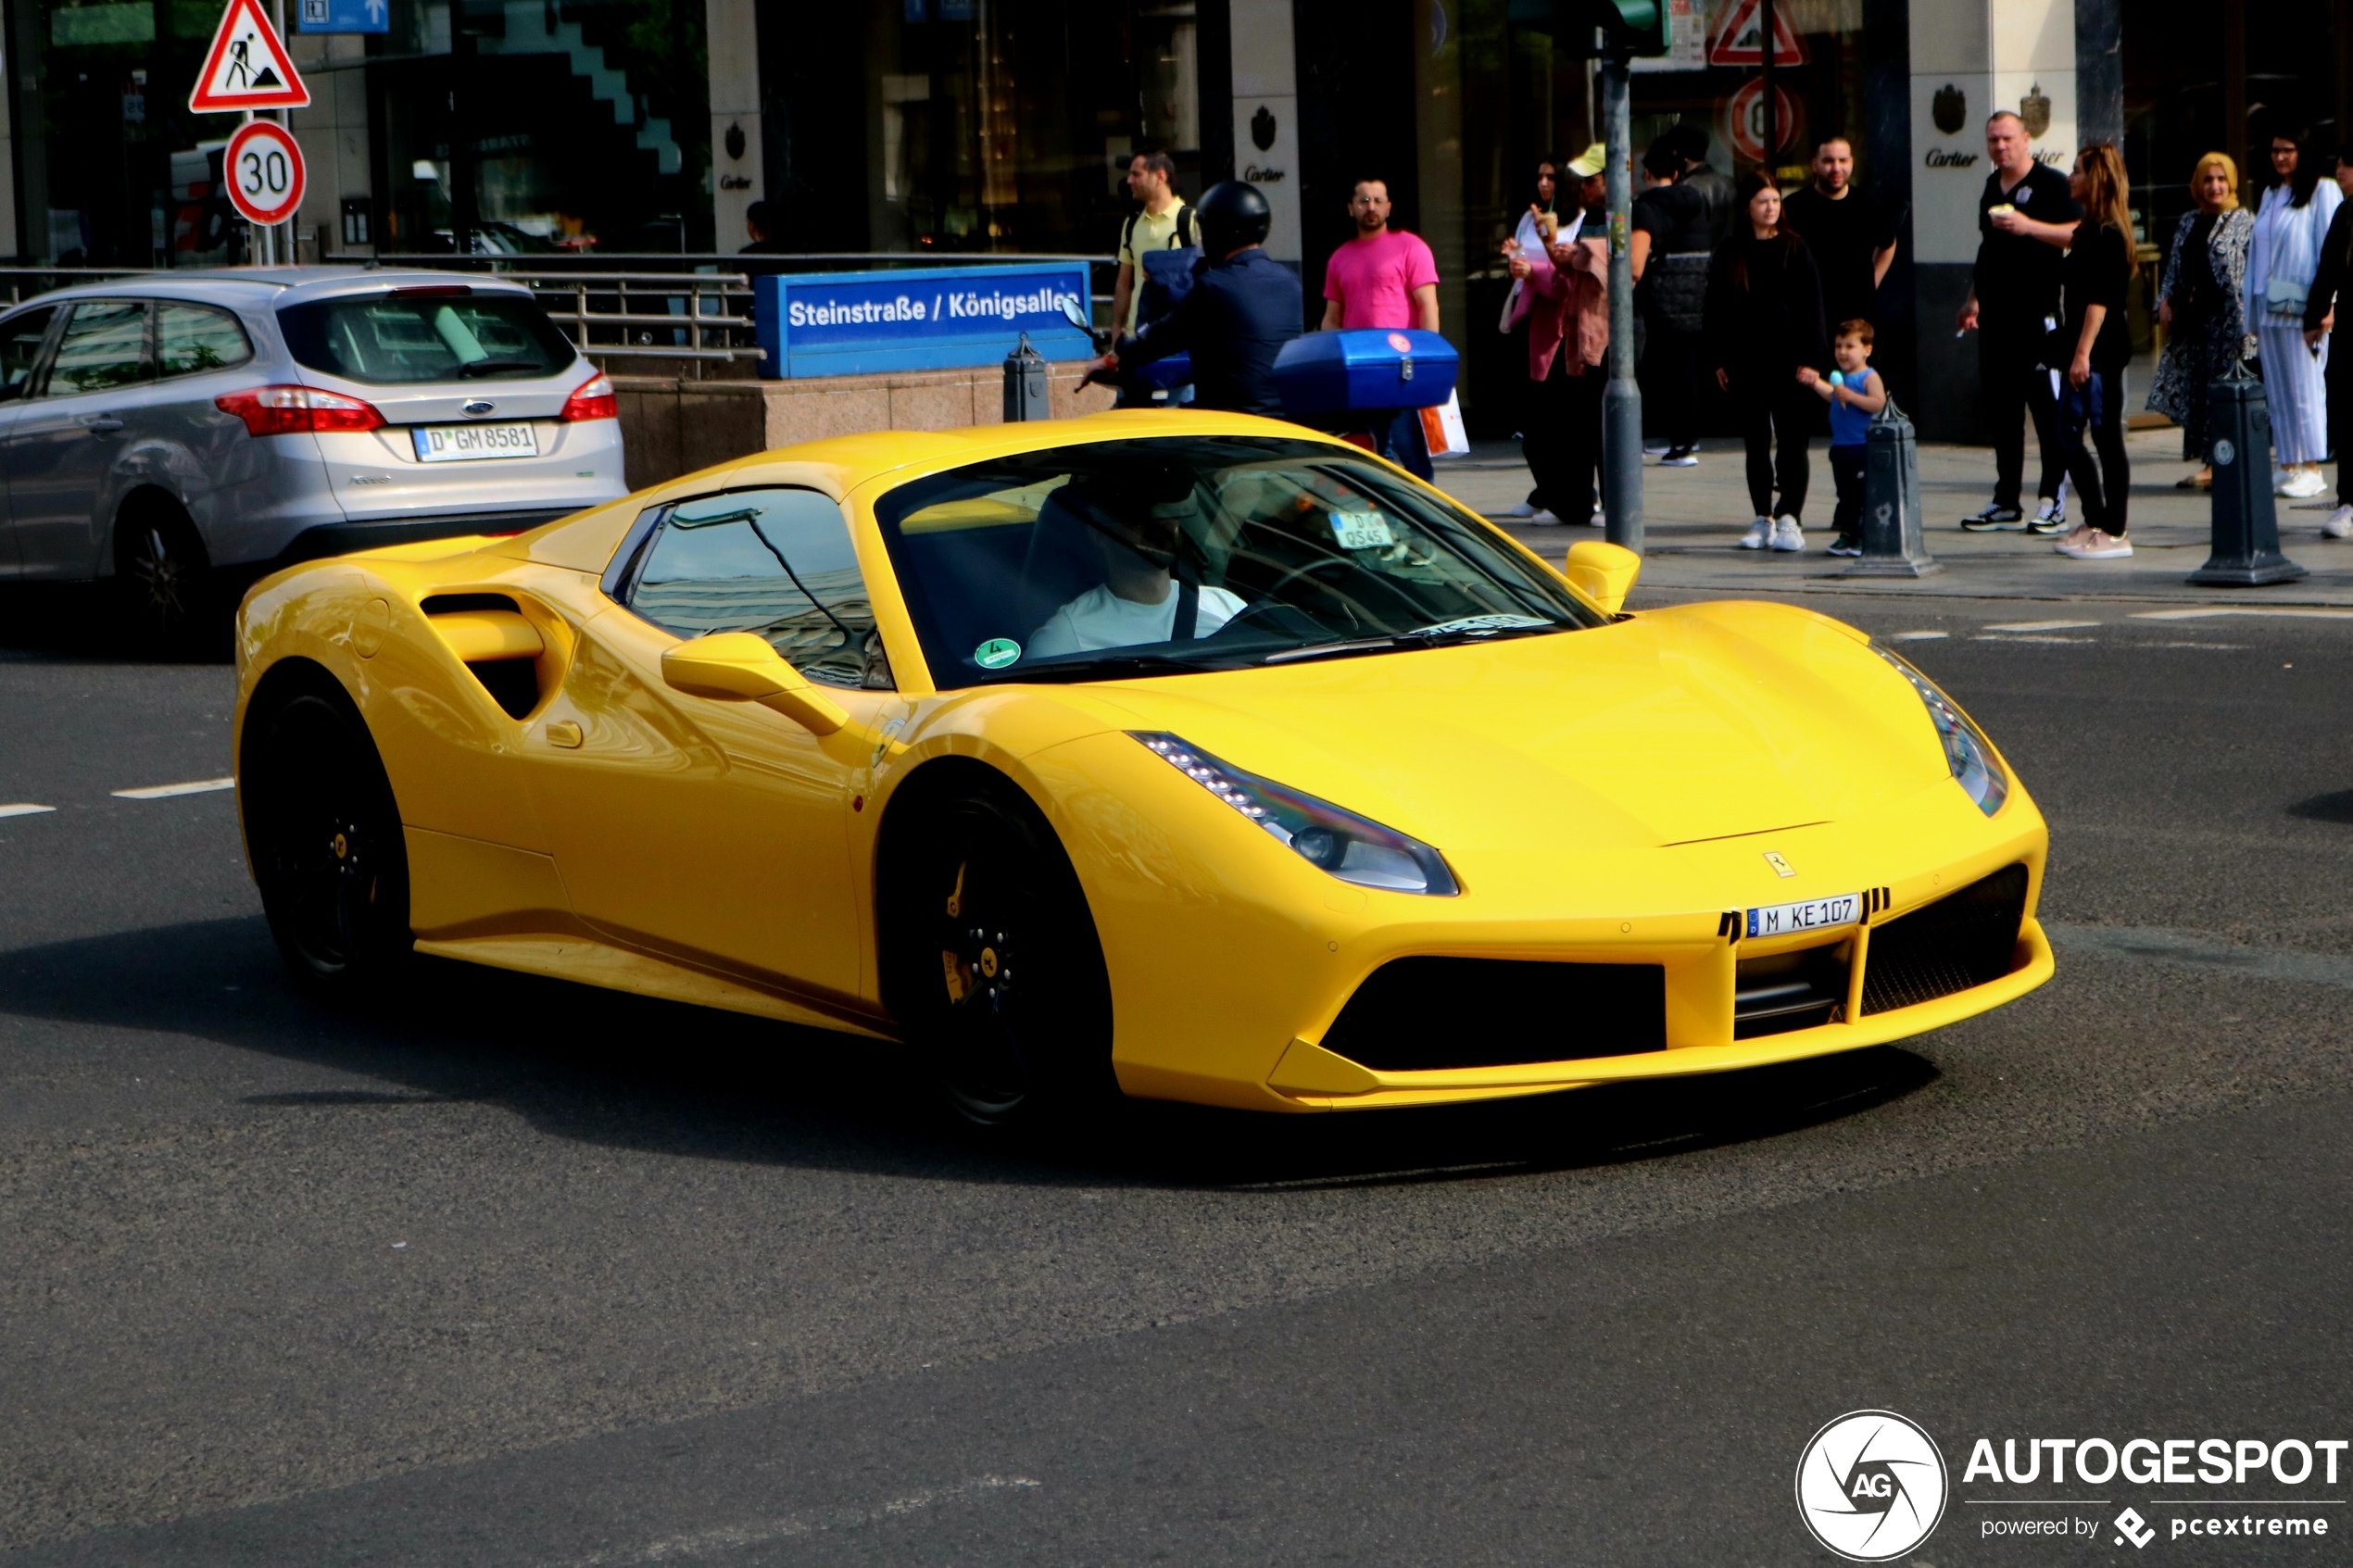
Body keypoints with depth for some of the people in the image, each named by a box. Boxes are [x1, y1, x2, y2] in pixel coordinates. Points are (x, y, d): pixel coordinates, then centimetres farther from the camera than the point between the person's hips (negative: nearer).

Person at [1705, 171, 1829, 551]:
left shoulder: (1794, 248, 0)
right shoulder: (1729, 252, 5)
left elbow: (1811, 306, -1)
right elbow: (1716, 306, 8)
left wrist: (1808, 358, -8)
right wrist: (1719, 359, 2)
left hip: (1787, 360, -2)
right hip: (1746, 361, 2)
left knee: (1792, 440, -3)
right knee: (1756, 443, 7)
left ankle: (1789, 518, -2)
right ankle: (1763, 518, 14)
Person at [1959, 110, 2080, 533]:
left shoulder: (2051, 184, -4)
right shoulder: (1991, 187, 18)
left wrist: (2028, 226, -23)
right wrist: (1975, 300, 26)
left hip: (2037, 312, -7)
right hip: (1995, 316, 7)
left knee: (2047, 408, -5)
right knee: (1999, 408, 8)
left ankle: (2052, 503, -2)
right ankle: (2006, 502, 15)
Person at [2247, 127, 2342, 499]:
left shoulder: (2322, 192, -3)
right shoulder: (2270, 196, 18)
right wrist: (2250, 305, 13)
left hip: (2300, 308, -7)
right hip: (2268, 307, 7)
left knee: (2305, 388, -6)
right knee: (2277, 391, 6)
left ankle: (2311, 469, -4)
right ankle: (2286, 466, 9)